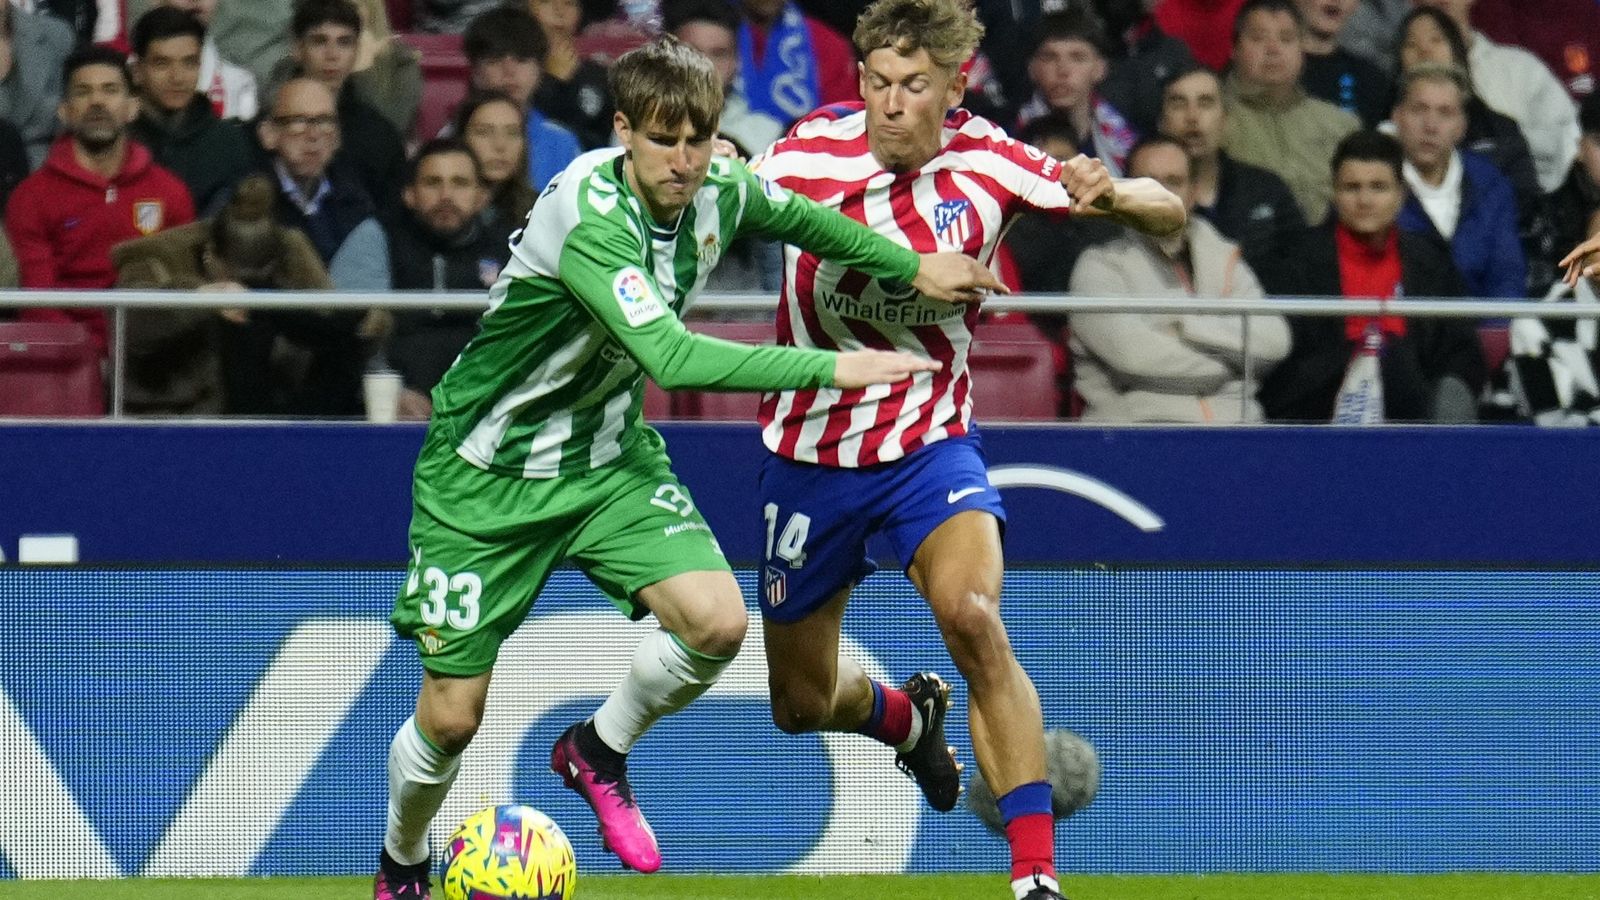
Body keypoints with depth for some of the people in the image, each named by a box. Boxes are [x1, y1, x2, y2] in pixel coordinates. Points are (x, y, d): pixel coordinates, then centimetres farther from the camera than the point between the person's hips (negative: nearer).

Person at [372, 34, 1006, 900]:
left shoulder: (720, 187, -10)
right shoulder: (589, 219, -32)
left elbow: (791, 215, 16)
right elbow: (670, 357, -41)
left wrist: (912, 267, 20)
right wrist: (829, 367, -43)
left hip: (609, 455, 6)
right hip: (488, 471, -6)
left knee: (716, 622, -19)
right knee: (450, 718, -3)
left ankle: (599, 753, 10)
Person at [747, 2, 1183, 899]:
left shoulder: (987, 162, -12)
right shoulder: (813, 148, -12)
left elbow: (1169, 213, -8)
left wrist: (1112, 194, -31)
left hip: (931, 444, -2)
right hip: (811, 452, 2)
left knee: (974, 617, -31)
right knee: (803, 704, 13)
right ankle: (911, 716, 51)